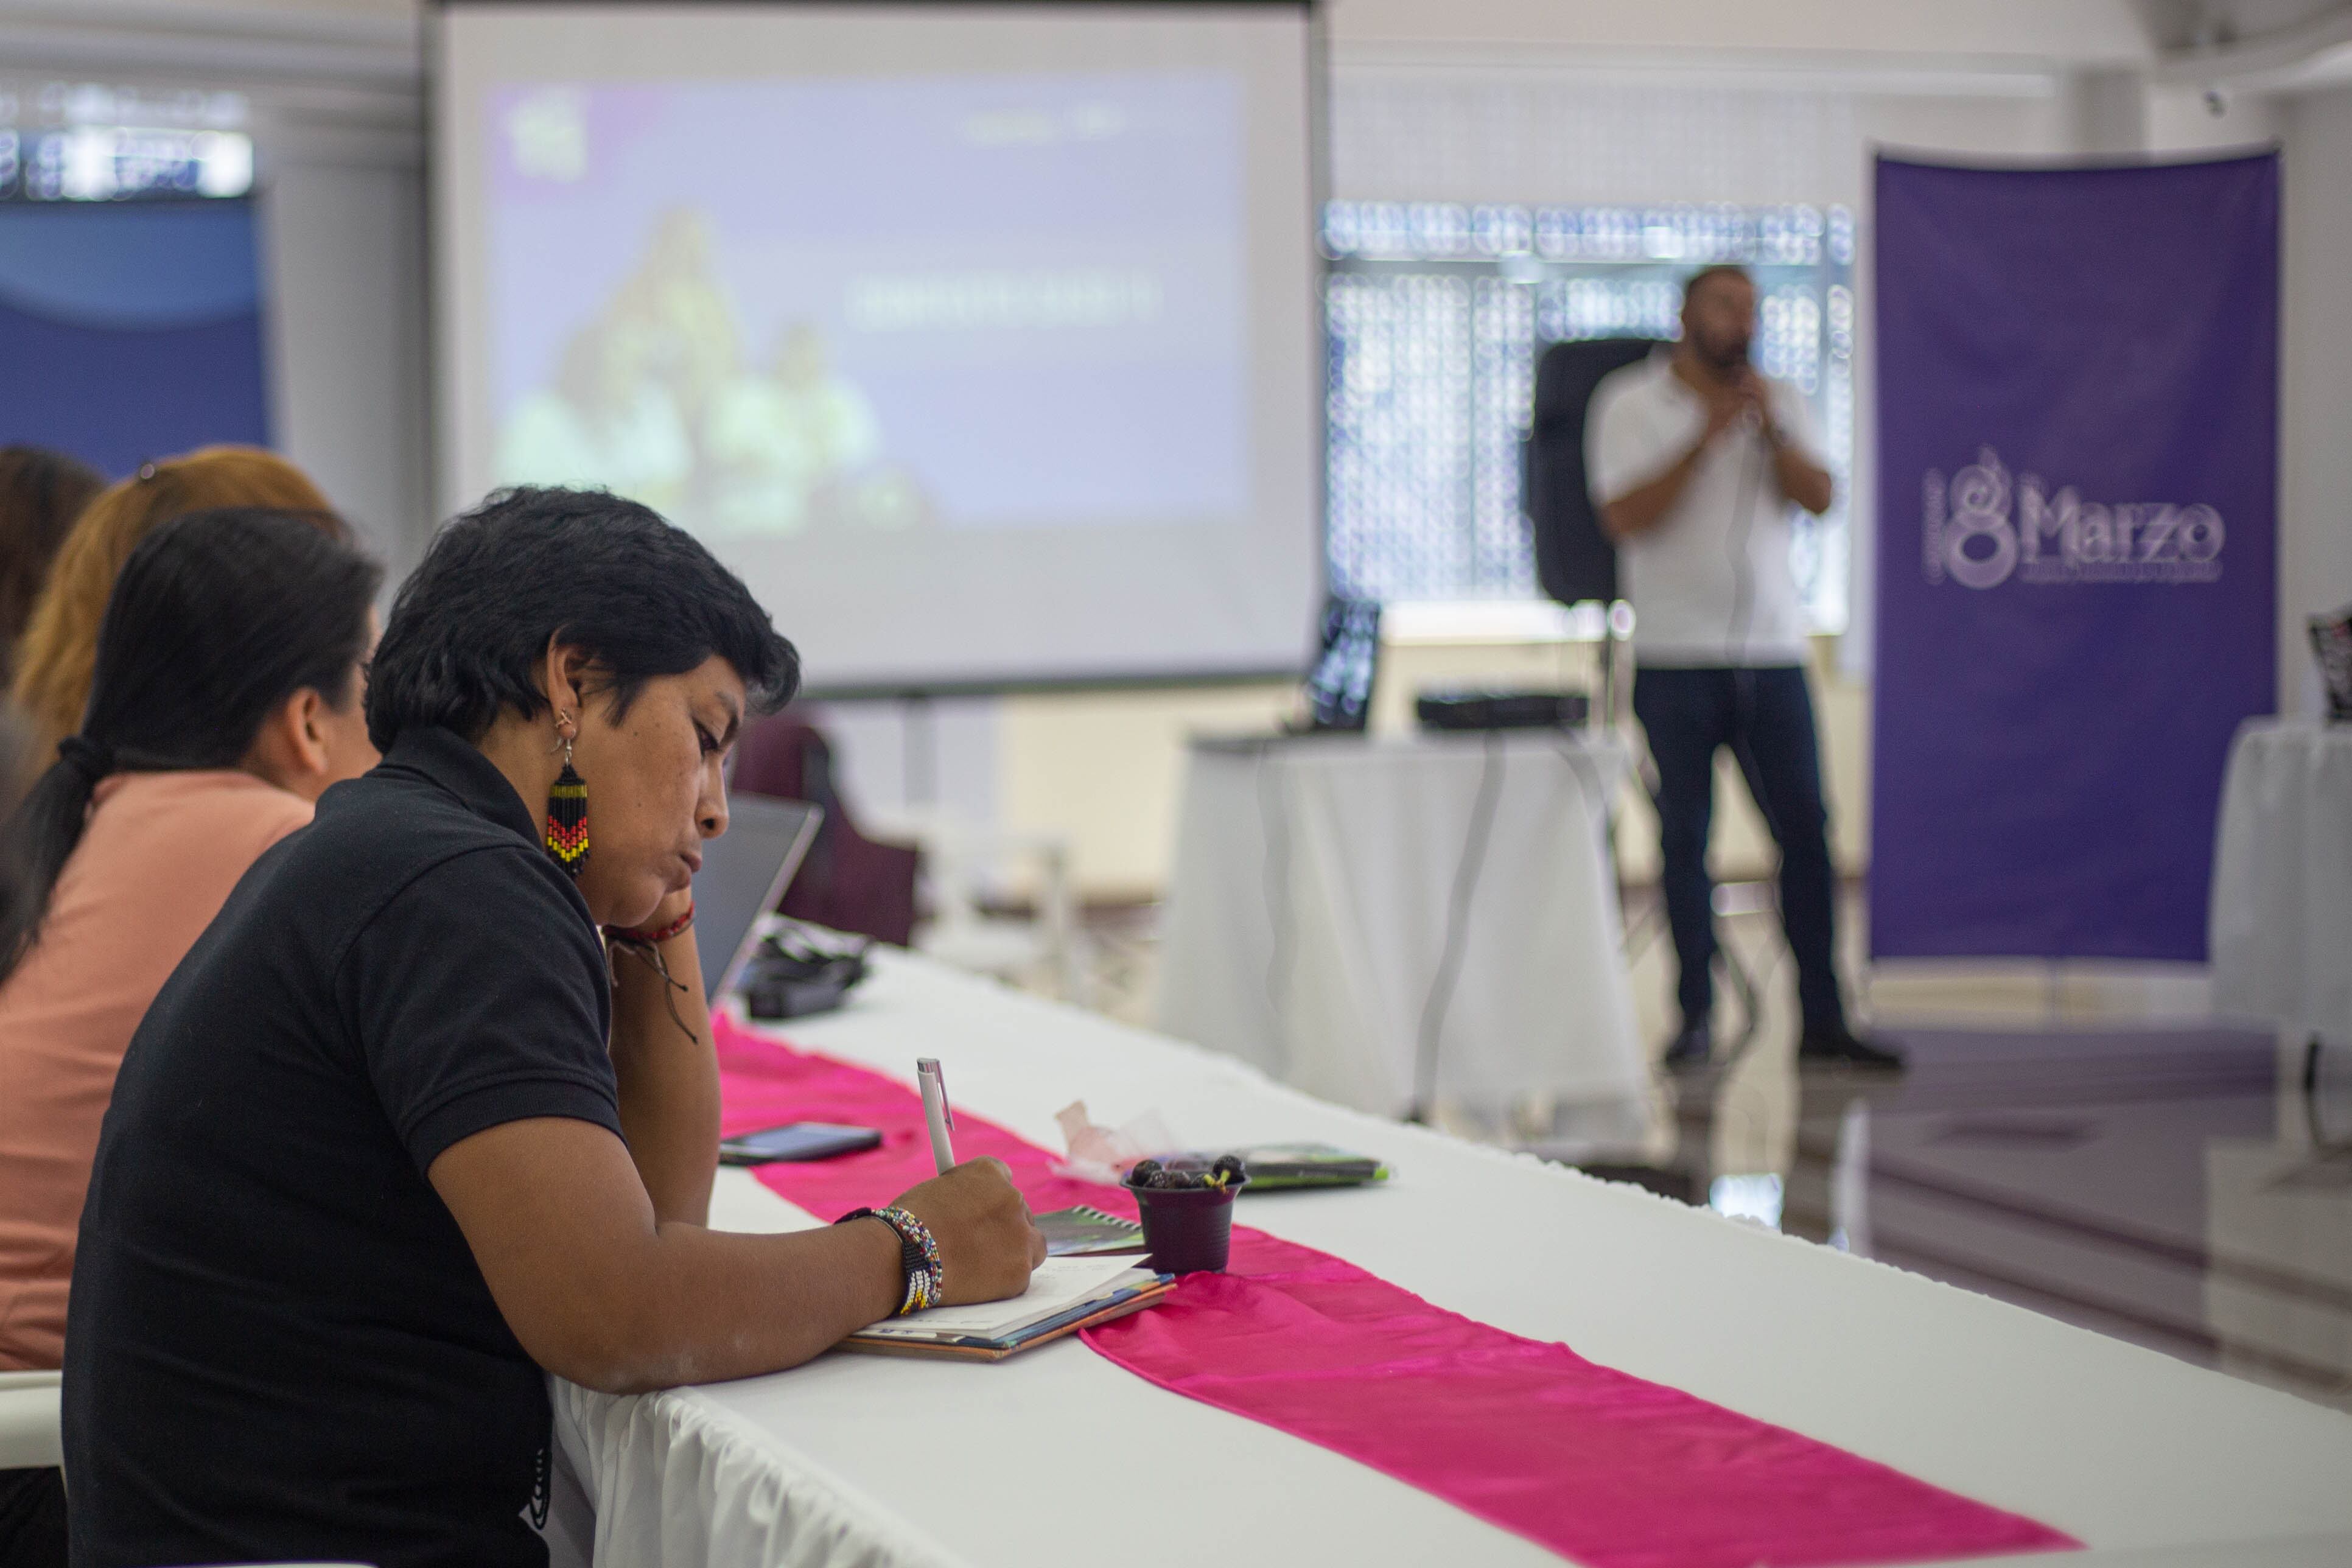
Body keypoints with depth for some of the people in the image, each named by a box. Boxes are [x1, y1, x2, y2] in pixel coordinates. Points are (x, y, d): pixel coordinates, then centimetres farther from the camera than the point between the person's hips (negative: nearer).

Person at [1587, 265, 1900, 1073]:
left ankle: (1822, 1020, 3)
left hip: (1772, 652, 3)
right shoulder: (1630, 403, 1)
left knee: (1806, 830, 0)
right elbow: (1625, 517, -12)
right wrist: (1706, 438, -15)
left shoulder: (1778, 403, 12)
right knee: (1684, 838, 0)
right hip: (1676, 656, -3)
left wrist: (1770, 429, -14)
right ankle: (1694, 1020, 7)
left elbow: (1818, 498, -1)